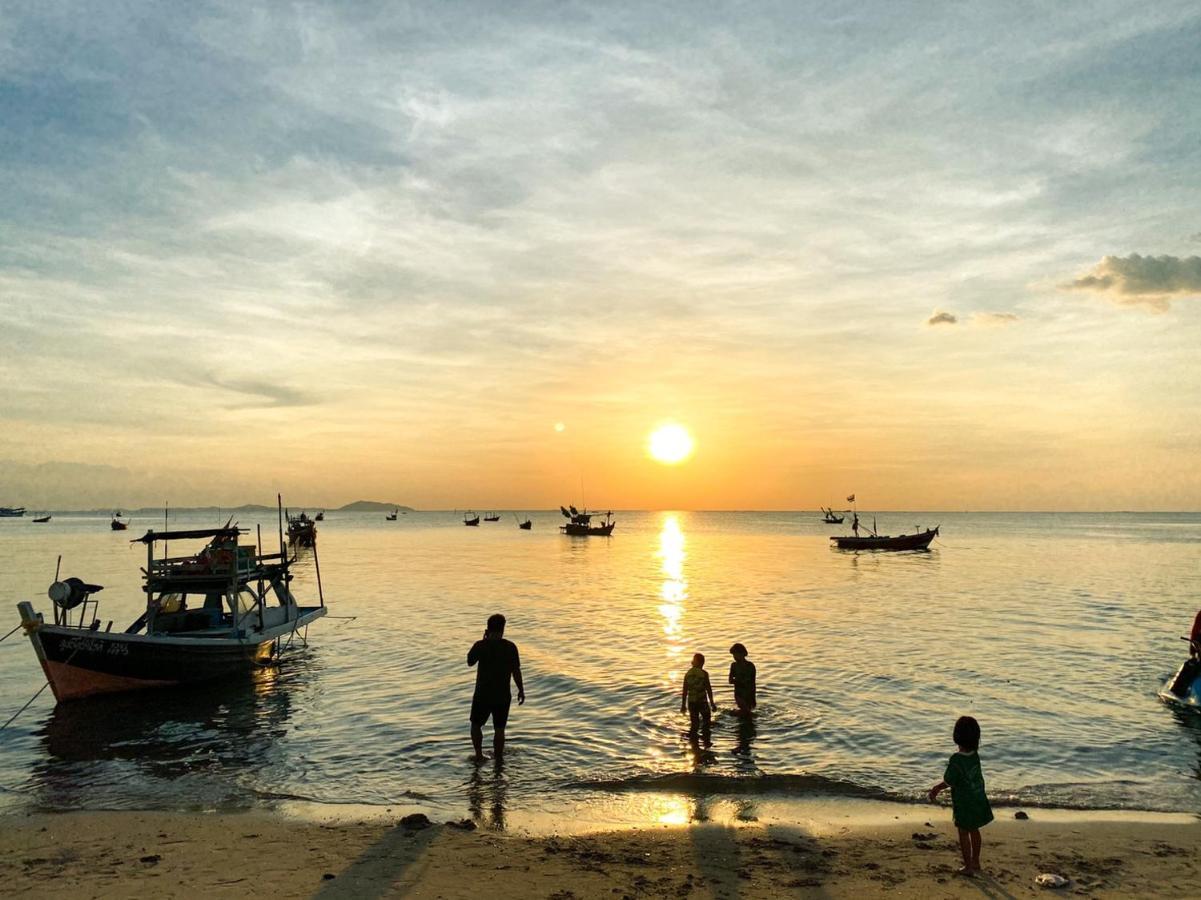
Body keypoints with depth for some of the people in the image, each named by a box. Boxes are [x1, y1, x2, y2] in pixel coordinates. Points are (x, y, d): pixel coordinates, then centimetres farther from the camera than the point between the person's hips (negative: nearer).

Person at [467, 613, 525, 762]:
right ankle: (498, 759, 20)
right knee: (499, 729, 13)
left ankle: (479, 755, 18)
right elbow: (516, 671, -6)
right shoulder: (510, 647, -9)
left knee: (476, 724, 20)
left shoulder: (481, 645, -13)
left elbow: (470, 661, 5)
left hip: (482, 695, -1)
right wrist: (521, 690, 7)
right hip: (503, 696, 1)